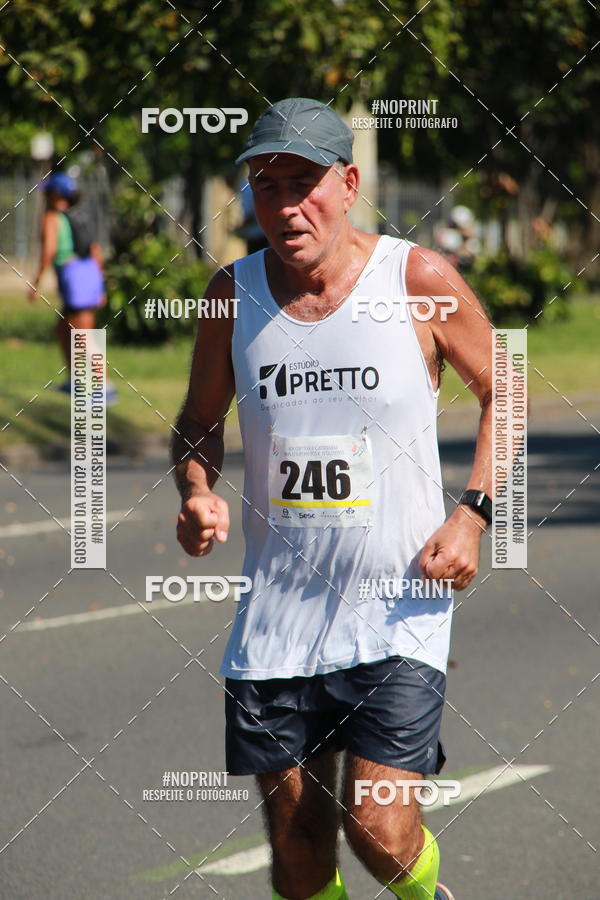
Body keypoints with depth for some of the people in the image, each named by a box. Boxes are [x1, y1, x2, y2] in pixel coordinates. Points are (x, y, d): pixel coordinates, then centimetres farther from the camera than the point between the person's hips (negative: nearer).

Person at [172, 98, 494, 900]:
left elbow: (504, 391, 7)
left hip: (399, 608, -3)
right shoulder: (233, 293, 0)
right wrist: (198, 493, -6)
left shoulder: (420, 280, -7)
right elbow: (199, 422, 15)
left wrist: (473, 512, -5)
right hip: (276, 615, 3)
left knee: (379, 832, -11)